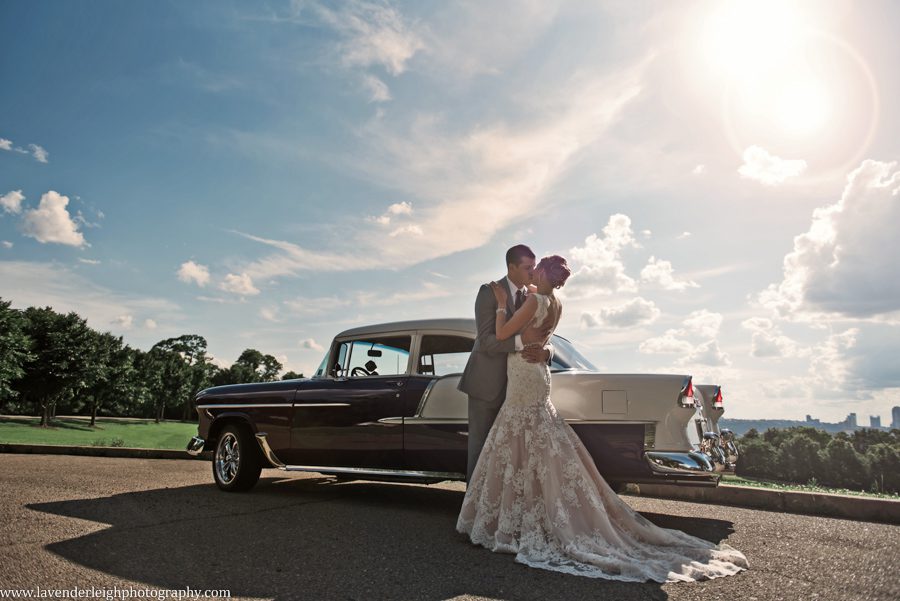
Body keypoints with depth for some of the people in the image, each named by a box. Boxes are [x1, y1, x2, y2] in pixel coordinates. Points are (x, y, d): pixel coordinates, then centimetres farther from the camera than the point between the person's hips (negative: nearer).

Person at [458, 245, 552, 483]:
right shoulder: (489, 292, -11)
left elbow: (547, 339, 3)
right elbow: (486, 341, -20)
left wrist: (545, 352, -21)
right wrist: (522, 339, -33)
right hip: (487, 382, -4)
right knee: (480, 441, 6)